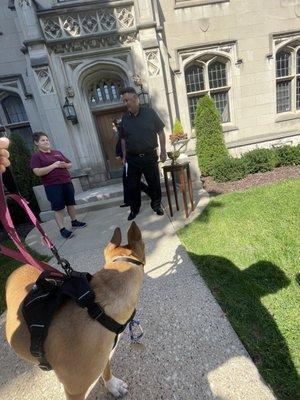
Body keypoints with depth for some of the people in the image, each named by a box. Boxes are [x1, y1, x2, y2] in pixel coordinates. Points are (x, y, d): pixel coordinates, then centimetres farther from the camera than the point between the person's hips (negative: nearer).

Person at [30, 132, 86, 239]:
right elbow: (38, 172, -17)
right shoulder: (36, 156, -4)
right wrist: (54, 165, -19)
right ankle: (62, 229, 7)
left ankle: (74, 221, 30)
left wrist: (64, 165, -6)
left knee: (71, 203, 14)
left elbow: (69, 164, 18)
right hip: (52, 186, -6)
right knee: (58, 208, -1)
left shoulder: (57, 152, 14)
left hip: (67, 182, 6)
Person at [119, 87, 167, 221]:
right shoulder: (125, 118, 5)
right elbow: (123, 139, 13)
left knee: (154, 183, 6)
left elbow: (160, 132, 2)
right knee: (133, 186, 6)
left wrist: (163, 151, -2)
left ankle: (156, 205, 28)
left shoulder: (150, 112, -2)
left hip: (150, 156, -2)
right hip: (132, 158, 2)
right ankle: (134, 209, 23)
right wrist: (124, 156, 9)